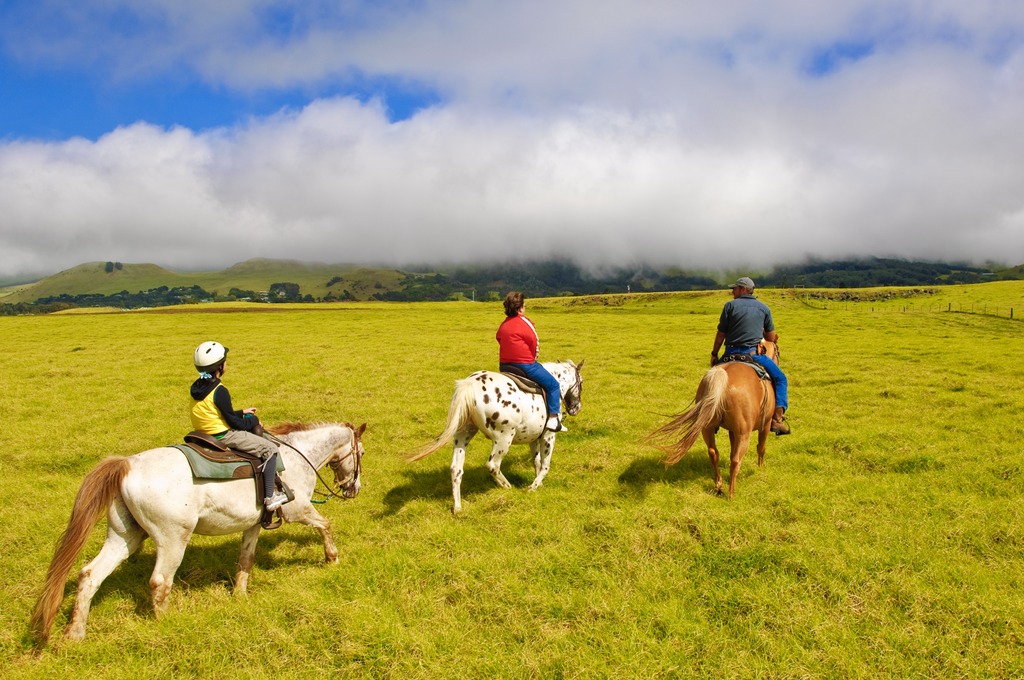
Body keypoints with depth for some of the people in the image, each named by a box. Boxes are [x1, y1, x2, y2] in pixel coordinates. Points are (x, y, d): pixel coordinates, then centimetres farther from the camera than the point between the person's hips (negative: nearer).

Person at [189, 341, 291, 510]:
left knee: (255, 430, 28)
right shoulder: (219, 391, -23)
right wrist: (253, 420, 0)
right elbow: (233, 422, -18)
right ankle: (270, 497, -7)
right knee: (270, 449, -5)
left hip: (204, 433, 10)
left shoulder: (195, 387, 5)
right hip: (223, 436, -10)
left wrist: (242, 413, 15)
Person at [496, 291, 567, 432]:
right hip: (525, 365, -8)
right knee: (553, 385, 5)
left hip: (504, 365, 8)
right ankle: (553, 420, -1)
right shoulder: (524, 322, -12)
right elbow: (535, 345, -9)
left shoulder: (503, 324, 8)